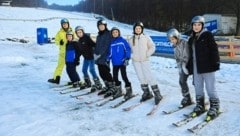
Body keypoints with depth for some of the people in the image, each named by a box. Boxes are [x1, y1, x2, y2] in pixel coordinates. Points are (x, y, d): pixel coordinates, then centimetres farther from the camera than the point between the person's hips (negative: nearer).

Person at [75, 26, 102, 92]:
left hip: (91, 56, -8)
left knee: (92, 70, -12)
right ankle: (88, 83, 27)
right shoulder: (79, 41, 13)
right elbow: (80, 51, 20)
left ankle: (98, 84, -5)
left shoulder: (87, 37, -10)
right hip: (86, 57, 8)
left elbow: (93, 44, -18)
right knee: (84, 70, 11)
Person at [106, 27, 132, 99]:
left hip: (122, 62, -5)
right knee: (115, 77, 8)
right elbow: (110, 52, 16)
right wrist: (107, 59, 10)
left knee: (124, 76, -6)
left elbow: (128, 49, -7)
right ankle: (118, 91, 24)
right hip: (115, 63, 5)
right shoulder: (111, 42, 9)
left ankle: (129, 90, 8)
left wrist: (127, 58, -14)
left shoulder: (122, 40, -4)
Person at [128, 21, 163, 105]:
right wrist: (132, 55, -2)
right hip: (135, 61, 3)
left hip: (145, 60, -3)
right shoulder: (131, 39, 5)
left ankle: (157, 94, -4)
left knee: (149, 76, -9)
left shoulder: (146, 38, -1)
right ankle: (146, 93, 19)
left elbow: (152, 47, 1)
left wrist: (147, 54, -8)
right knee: (141, 78, 8)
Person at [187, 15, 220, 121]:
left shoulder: (207, 35, -3)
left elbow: (214, 49, -9)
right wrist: (189, 67, 18)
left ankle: (214, 107, 13)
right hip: (196, 68, 6)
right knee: (198, 89, 13)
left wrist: (216, 62, -15)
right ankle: (200, 106, 26)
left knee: (210, 88, -1)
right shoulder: (191, 39, 15)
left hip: (207, 67, -6)